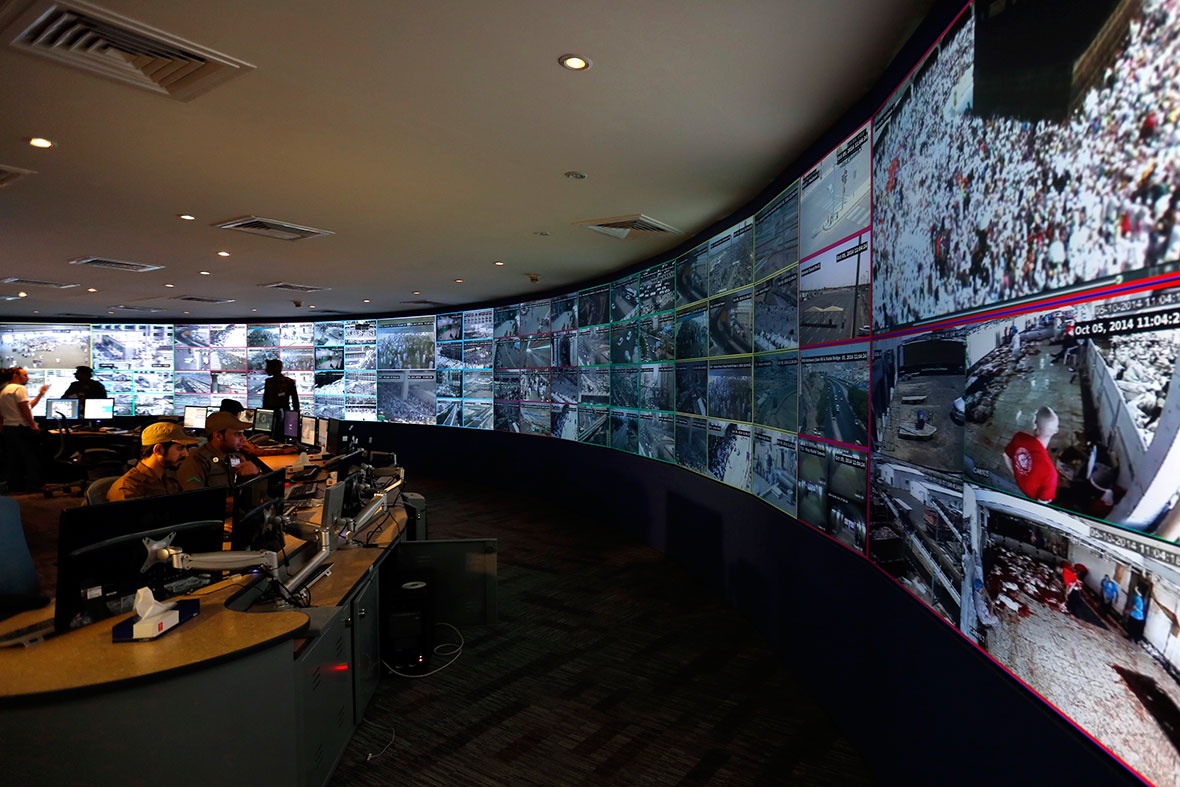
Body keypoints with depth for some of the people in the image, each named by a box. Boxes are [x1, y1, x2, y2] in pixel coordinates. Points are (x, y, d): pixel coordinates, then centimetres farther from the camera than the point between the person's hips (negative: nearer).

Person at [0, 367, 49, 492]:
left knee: (13, 461, 12)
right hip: (21, 429, -9)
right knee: (31, 458, -2)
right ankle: (33, 486, -1)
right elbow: (25, 409, -18)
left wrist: (40, 394, 21)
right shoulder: (20, 388, -11)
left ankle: (15, 487, 15)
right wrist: (33, 425, -13)